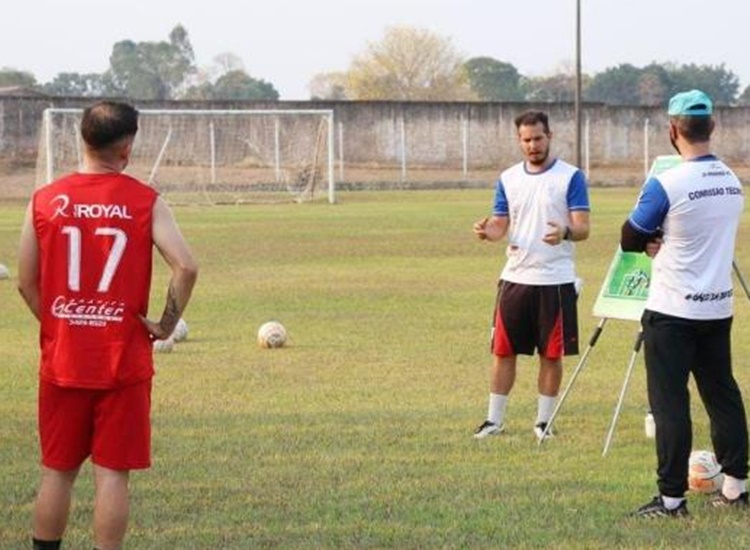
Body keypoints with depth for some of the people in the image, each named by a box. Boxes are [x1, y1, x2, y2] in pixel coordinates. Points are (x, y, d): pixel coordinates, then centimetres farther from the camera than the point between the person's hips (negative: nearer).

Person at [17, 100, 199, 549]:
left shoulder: (44, 200, 1)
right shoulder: (147, 202, -5)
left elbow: (26, 282, 4)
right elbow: (186, 267, -16)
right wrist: (166, 324, -3)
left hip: (62, 361, 2)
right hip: (124, 361, -2)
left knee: (57, 471, 13)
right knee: (113, 473, 3)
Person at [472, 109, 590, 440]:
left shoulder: (570, 177, -4)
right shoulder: (508, 179, 9)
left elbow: (582, 228, -9)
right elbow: (500, 225, 9)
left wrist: (565, 233, -32)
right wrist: (487, 231, -15)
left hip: (555, 280, -3)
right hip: (515, 278, 4)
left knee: (551, 355, 4)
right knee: (503, 351, 6)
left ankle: (543, 420, 14)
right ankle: (495, 419, 14)